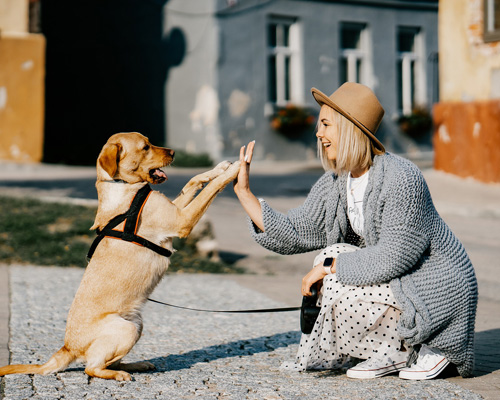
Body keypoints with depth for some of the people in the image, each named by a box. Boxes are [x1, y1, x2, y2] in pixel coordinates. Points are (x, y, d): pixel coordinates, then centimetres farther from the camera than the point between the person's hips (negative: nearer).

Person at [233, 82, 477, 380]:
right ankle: (394, 350, 6)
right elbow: (294, 235, 0)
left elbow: (395, 255, -27)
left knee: (341, 291, -22)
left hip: (440, 289, -9)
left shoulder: (401, 178, -24)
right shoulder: (335, 183, 1)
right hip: (398, 281, 9)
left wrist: (329, 266, -21)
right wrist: (244, 191, -3)